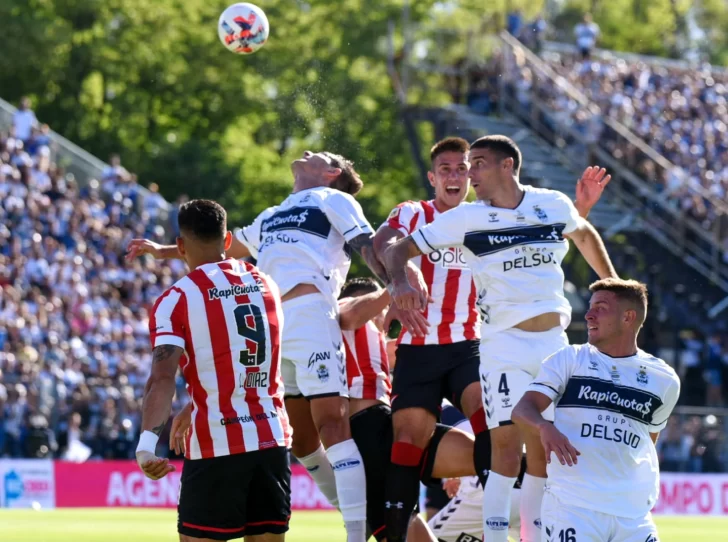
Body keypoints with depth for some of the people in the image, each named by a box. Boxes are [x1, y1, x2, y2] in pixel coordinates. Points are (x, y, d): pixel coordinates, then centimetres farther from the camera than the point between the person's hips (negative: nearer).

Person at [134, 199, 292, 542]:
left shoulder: (176, 300, -6)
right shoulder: (266, 286, 12)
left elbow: (163, 377, -20)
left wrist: (147, 444, -29)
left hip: (216, 448, -5)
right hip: (272, 440, 5)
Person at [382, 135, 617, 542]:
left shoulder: (554, 205, 3)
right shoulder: (466, 218, -4)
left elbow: (585, 235, 25)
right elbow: (399, 250, -4)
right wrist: (401, 282, -25)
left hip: (555, 342, 3)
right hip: (505, 344, -3)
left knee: (545, 448, 7)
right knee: (508, 444, -14)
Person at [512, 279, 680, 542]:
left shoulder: (664, 380, 10)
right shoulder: (569, 359, 4)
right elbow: (523, 409, -5)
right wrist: (545, 428, -26)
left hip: (634, 514, 3)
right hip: (572, 507, -3)